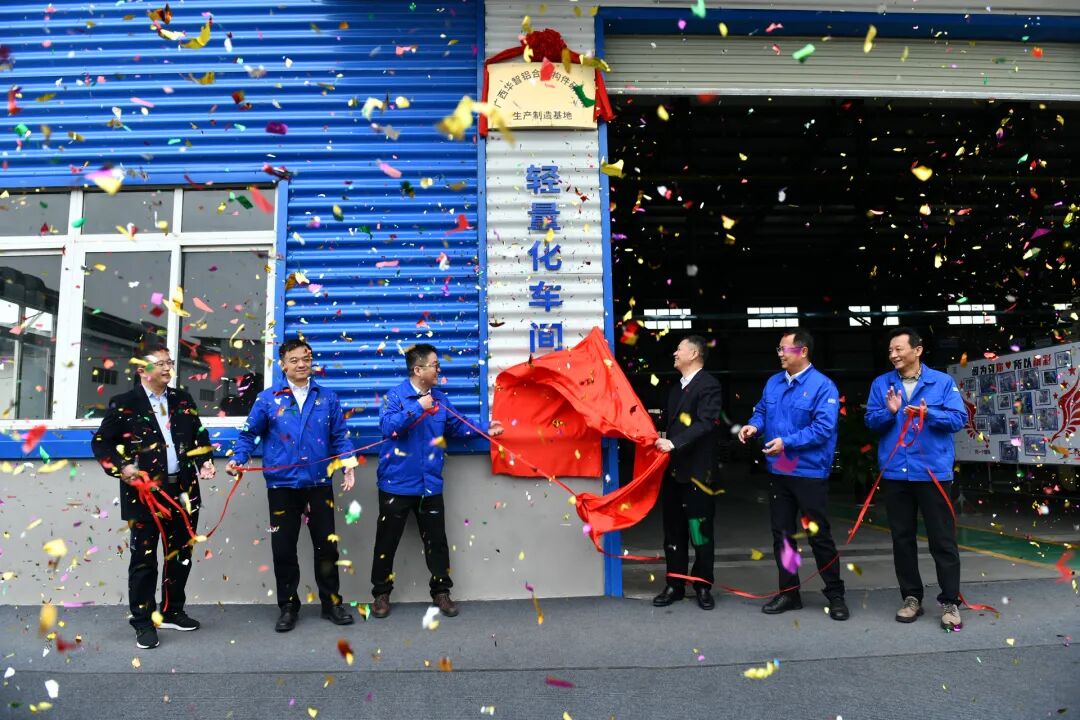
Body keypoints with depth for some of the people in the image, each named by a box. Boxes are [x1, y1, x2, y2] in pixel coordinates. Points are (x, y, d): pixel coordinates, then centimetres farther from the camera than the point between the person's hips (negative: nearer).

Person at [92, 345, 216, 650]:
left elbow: (199, 434, 17)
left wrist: (204, 462, 2)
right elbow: (100, 442, 0)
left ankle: (172, 612, 28)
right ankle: (144, 622, 15)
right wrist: (121, 468, -14)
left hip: (184, 491, 4)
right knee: (144, 559, 3)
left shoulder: (182, 399, 10)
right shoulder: (124, 404, -2)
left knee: (180, 556, 13)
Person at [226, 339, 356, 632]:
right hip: (282, 485, -1)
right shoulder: (268, 398, -1)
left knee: (326, 545, 8)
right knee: (284, 548, 8)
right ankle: (288, 606, 24)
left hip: (319, 484, 1)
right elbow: (249, 434, 4)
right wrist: (237, 459, -12)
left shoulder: (327, 397, 3)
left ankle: (331, 602, 23)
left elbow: (340, 436, 6)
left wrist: (347, 465, -5)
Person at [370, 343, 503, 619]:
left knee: (436, 540, 12)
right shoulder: (395, 395, -9)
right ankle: (381, 593, 25)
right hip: (397, 483, -4)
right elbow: (387, 426, -24)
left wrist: (485, 429, -1)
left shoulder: (440, 398, 6)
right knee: (387, 541, 8)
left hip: (430, 484, 4)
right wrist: (418, 407, -24)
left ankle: (441, 591, 26)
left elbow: (457, 426, 10)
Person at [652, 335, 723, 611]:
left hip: (697, 471, -7)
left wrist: (674, 443, -28)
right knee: (673, 530, 12)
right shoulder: (675, 389, 18)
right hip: (672, 469, 8)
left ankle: (702, 586, 17)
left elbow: (705, 423, -21)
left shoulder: (708, 385, -9)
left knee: (700, 531, 3)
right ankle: (675, 584, 21)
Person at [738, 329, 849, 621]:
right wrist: (753, 425, -8)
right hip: (778, 471, 6)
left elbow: (823, 428, -20)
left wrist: (787, 442, -24)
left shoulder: (822, 386, -13)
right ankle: (788, 592, 25)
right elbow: (762, 411, 15)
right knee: (782, 534, 12)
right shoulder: (773, 382, 8)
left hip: (810, 473, -6)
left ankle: (835, 595, 20)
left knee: (819, 535, 4)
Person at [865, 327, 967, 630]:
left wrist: (927, 413, -21)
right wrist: (889, 412, -17)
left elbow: (958, 419, -5)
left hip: (933, 472, -2)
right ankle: (911, 597, 23)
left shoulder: (942, 382, 0)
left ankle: (950, 601, 15)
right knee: (902, 538, 11)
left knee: (943, 539, 3)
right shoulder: (881, 383, 6)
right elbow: (870, 420, 2)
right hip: (895, 473, 3)